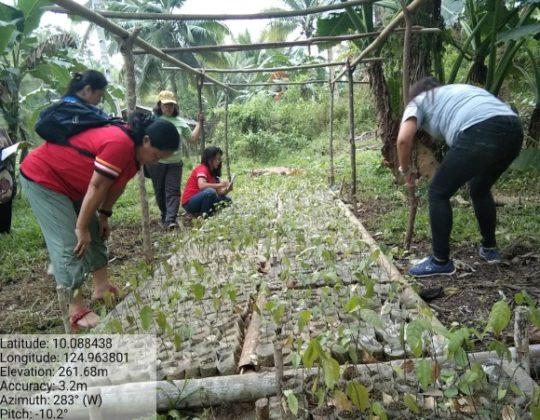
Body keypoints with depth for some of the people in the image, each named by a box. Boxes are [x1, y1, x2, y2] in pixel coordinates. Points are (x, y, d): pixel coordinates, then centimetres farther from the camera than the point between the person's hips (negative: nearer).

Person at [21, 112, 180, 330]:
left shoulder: (134, 148, -2)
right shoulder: (120, 144, -33)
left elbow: (117, 184, 7)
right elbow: (97, 187, -28)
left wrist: (104, 216, 9)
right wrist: (81, 228, -20)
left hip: (69, 181, 10)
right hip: (42, 177, -10)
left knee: (95, 233, 11)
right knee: (69, 243, -14)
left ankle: (101, 287, 19)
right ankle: (76, 311, -10)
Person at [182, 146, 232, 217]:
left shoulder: (213, 172, 12)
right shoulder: (202, 168, -13)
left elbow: (218, 192, 5)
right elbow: (201, 185, -33)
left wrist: (226, 189, -15)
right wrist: (220, 185, -30)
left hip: (200, 200, 8)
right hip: (189, 203, -8)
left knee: (226, 200, 0)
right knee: (210, 191, -33)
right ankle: (204, 215, -16)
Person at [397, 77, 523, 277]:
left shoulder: (418, 101, 20)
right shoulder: (458, 89, 39)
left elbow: (404, 139, 1)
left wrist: (406, 170, 19)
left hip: (480, 134, -7)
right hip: (513, 129, 8)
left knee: (439, 193, 7)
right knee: (480, 190, 29)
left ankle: (441, 261, 11)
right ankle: (489, 248, 39)